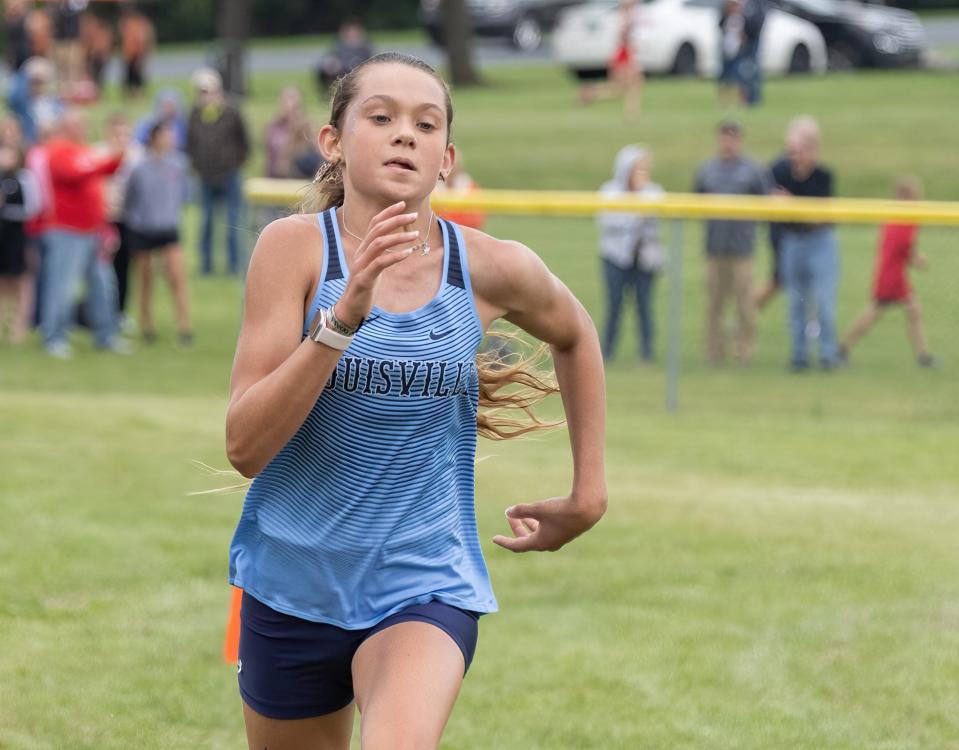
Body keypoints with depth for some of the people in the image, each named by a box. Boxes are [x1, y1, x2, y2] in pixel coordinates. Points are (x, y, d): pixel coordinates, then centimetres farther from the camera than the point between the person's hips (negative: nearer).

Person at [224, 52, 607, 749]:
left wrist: (588, 494, 19)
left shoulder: (492, 268, -6)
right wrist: (346, 313, -28)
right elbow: (245, 445, -18)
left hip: (426, 586, -1)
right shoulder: (296, 247, -11)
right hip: (293, 580, 1)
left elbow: (574, 335, 19)